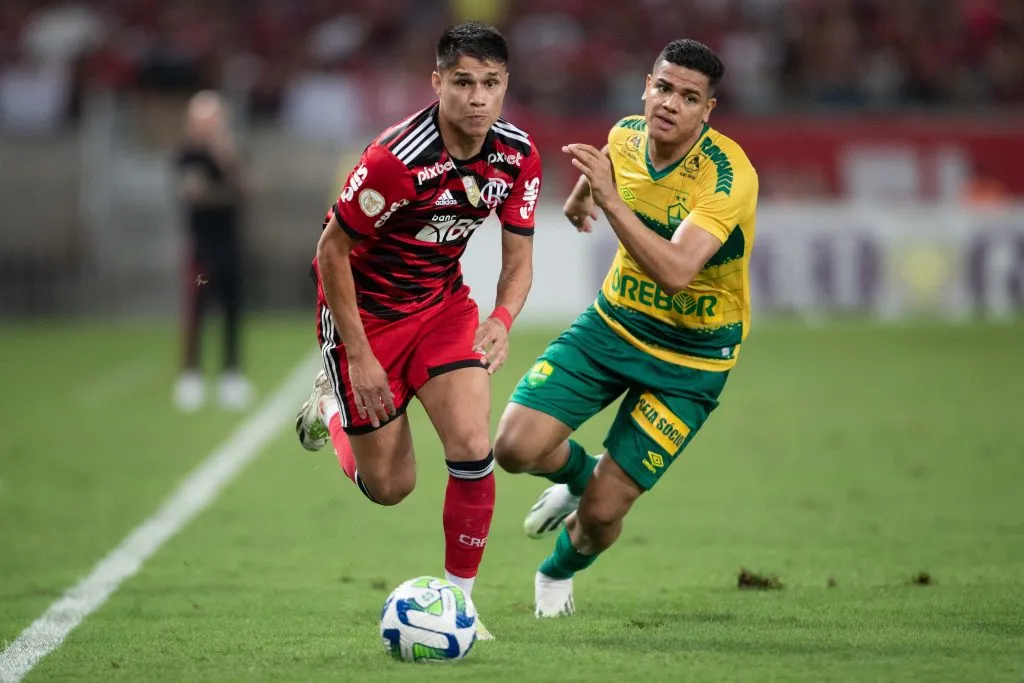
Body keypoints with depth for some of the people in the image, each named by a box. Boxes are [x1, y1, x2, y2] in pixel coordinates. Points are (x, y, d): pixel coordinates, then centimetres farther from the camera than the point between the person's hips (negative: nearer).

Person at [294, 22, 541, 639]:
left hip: (443, 302, 4)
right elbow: (332, 252, -20)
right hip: (365, 309, -4)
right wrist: (359, 359, -19)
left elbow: (519, 258, -2)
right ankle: (332, 404, 37)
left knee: (472, 446, -16)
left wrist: (502, 321, -23)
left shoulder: (517, 157, -14)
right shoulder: (396, 159, -31)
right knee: (389, 487, 4)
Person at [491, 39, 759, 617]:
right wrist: (581, 196, 30)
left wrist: (610, 201, -46)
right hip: (613, 323, 5)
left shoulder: (730, 175, -28)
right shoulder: (625, 137, -8)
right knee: (515, 447, -12)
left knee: (602, 513, -5)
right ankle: (578, 474, 26)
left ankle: (560, 571, 33)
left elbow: (675, 271, -42)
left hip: (691, 359, -5)